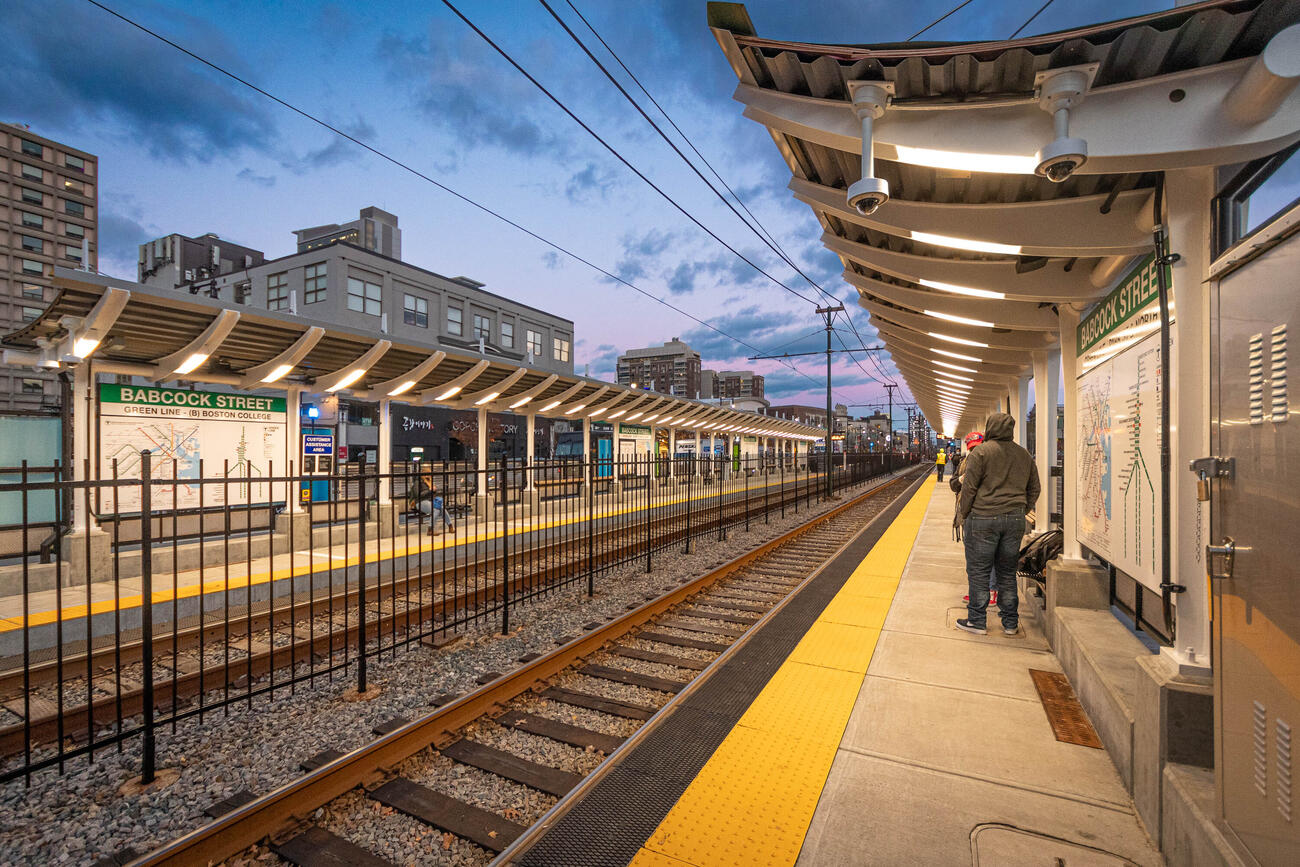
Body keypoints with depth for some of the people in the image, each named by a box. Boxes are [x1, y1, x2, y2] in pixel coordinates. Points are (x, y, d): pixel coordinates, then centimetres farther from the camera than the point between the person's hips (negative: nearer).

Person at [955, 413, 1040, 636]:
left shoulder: (980, 452, -7)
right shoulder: (1024, 455, 12)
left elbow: (969, 488, -10)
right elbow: (1034, 490, 16)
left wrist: (963, 515, -1)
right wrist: (1020, 513, 21)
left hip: (983, 518, -6)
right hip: (1015, 521, 6)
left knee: (978, 571, 2)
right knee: (1007, 572, 14)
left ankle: (977, 621, 8)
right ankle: (1010, 623, 22)